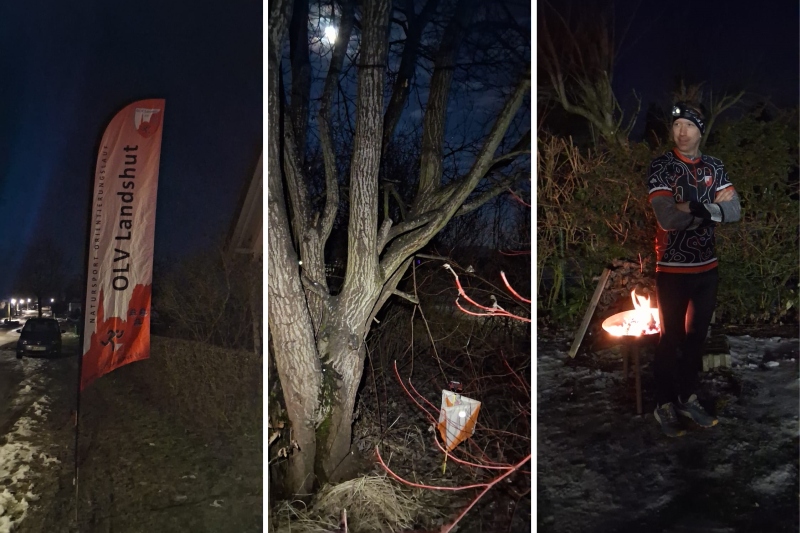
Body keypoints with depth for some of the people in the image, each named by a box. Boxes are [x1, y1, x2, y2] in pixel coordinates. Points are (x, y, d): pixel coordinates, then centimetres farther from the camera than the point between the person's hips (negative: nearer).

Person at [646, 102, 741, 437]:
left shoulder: (714, 167, 5)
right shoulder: (660, 167, -10)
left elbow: (734, 211, -5)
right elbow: (667, 218, -21)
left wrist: (701, 209, -22)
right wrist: (713, 206, -14)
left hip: (707, 267, 5)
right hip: (672, 269, -5)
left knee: (697, 335, 15)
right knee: (671, 338, 4)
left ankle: (688, 399, 30)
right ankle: (664, 406, 18)